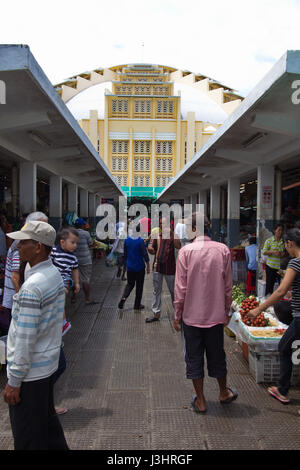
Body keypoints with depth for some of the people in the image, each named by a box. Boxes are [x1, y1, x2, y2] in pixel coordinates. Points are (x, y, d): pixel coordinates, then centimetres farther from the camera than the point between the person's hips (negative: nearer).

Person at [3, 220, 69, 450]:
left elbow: (25, 339, -24)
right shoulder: (55, 273, 2)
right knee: (47, 421, 25)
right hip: (49, 362, 9)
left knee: (28, 438, 9)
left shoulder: (32, 287, -26)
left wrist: (13, 381, -16)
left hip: (30, 371, -8)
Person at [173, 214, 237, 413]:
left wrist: (177, 315, 1)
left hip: (192, 315, -2)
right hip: (216, 314, 3)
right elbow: (228, 286, 0)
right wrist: (226, 311, 12)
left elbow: (181, 288, -9)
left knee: (194, 357, 12)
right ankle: (224, 392, 38)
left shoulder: (186, 251, -11)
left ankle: (200, 401, 22)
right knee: (217, 355, 19)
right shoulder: (223, 250, -5)